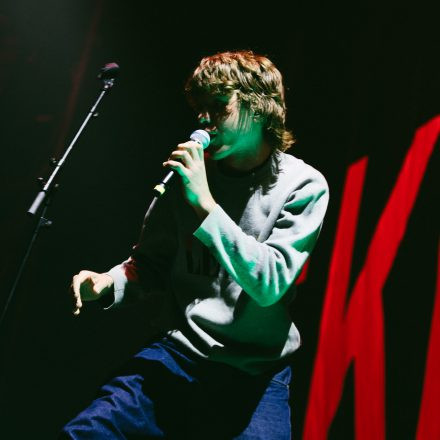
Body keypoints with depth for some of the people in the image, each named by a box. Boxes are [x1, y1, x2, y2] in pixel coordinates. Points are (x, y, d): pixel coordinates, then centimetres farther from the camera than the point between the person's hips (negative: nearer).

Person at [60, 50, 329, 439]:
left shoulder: (304, 185, -5)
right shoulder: (190, 171, 5)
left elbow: (269, 284, -15)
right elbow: (153, 264, 14)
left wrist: (205, 204, -20)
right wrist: (110, 282, -7)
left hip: (254, 375, -2)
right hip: (176, 353, 2)